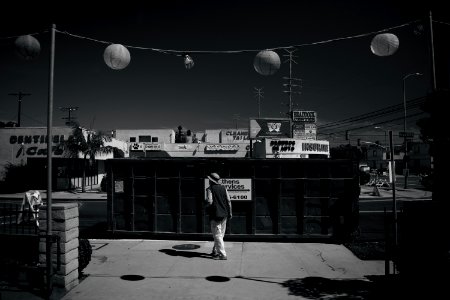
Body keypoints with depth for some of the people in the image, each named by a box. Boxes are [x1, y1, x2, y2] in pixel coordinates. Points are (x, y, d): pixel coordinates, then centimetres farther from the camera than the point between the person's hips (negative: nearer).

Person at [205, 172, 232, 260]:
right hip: (224, 214, 6)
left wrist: (206, 206, 2)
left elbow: (209, 202, -20)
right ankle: (215, 251, 28)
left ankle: (222, 254, -5)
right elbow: (228, 201, 4)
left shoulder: (210, 189, -10)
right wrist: (229, 212, 10)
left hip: (215, 215, -6)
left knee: (217, 235, -2)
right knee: (220, 234, 16)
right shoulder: (223, 188, 6)